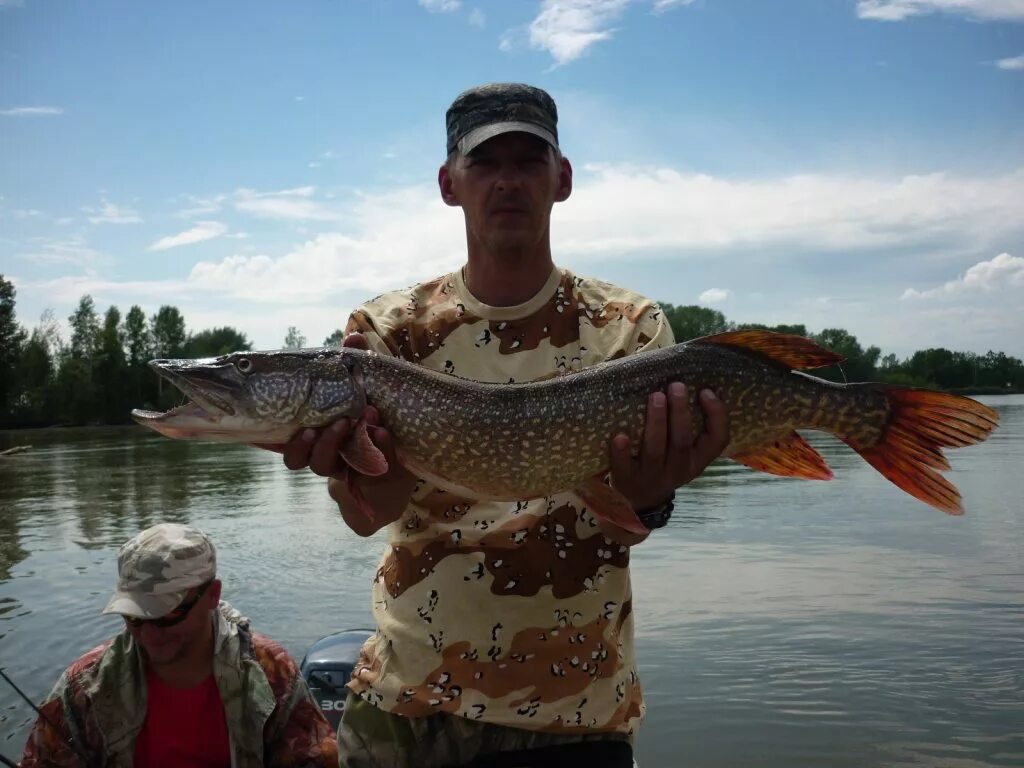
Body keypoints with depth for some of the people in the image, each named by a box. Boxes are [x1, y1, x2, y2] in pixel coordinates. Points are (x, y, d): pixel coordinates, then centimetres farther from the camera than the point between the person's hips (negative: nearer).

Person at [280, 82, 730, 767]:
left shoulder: (630, 326, -5)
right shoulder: (390, 326, -3)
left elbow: (623, 527, -12)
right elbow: (368, 514, -15)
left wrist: (645, 494, -35)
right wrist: (359, 469, -38)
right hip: (402, 699, 2)